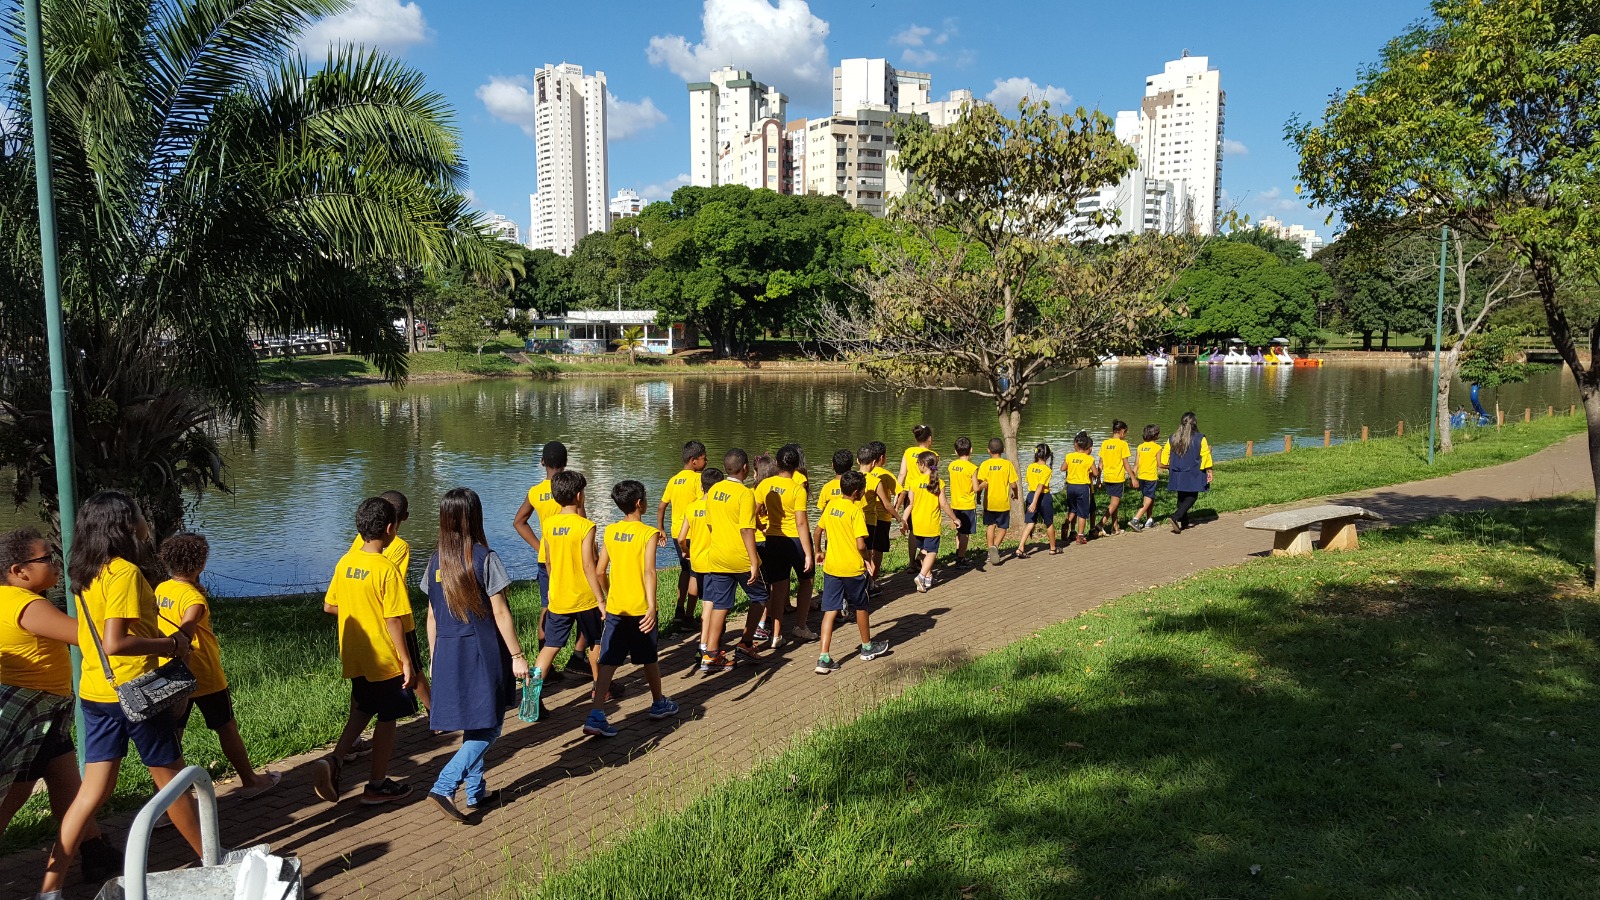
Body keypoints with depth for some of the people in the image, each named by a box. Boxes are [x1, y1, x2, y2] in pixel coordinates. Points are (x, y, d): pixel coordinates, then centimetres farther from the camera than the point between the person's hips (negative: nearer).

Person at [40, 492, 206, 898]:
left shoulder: (86, 573, 7)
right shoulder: (125, 572, -19)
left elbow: (98, 634, 15)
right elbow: (115, 643, -26)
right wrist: (172, 645, -17)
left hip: (95, 693, 7)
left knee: (93, 791, 10)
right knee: (172, 780, 8)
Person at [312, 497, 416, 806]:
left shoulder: (344, 563, 0)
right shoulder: (387, 569, -20)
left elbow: (328, 606, 8)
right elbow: (393, 620, -19)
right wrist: (406, 661, -12)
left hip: (354, 657, 7)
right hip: (384, 659, -7)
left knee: (362, 710, 24)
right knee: (387, 719, 8)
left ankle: (334, 759, 6)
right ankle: (377, 785, 18)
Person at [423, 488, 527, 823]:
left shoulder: (435, 562, 3)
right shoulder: (484, 559, -13)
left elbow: (432, 616, 8)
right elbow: (500, 612, -11)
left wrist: (434, 657, 19)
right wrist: (517, 655, -5)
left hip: (448, 654, 6)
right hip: (482, 652, -6)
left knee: (472, 726, 17)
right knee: (488, 727, 4)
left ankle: (475, 793, 24)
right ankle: (444, 787, -7)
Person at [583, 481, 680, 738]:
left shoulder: (610, 531, 3)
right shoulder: (649, 533, -11)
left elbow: (600, 571, 5)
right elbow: (649, 571, -21)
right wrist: (652, 606, -25)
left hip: (614, 608, 3)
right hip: (640, 609, -3)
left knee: (608, 661, 1)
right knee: (649, 658, 16)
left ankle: (596, 715, -10)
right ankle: (659, 704, 34)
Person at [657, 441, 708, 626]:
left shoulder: (673, 480, 8)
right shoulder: (697, 478, -12)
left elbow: (661, 507, 12)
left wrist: (660, 529, 20)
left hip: (676, 533, 7)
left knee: (685, 570, 21)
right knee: (695, 575, 2)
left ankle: (679, 610, 21)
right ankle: (688, 616, 2)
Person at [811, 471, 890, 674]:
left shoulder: (831, 505, 3)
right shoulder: (856, 511, -16)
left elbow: (817, 532, 12)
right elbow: (861, 545, -21)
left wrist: (820, 552, 27)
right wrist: (868, 559, -3)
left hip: (831, 567, 5)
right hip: (853, 568, -5)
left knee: (830, 611, 4)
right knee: (861, 607, 17)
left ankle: (824, 658, -4)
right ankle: (867, 647, 35)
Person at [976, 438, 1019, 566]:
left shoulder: (985, 464, -8)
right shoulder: (1008, 464, -8)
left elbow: (980, 484, -11)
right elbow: (1013, 484, -7)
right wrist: (1015, 493, 14)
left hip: (989, 502, 1)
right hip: (1003, 502, -1)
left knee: (990, 525, 21)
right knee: (1002, 527, 11)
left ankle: (990, 549, 16)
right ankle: (995, 546, -15)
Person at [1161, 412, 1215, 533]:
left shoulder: (1172, 438, 1)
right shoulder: (1200, 439, -9)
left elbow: (1165, 456, 7)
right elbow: (1205, 456, -4)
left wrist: (1169, 468, 23)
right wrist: (1209, 471, 6)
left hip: (1177, 475, 4)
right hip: (1193, 475, -4)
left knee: (1182, 497, 17)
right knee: (1192, 497, 3)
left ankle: (1184, 522, 20)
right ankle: (1176, 517, -17)